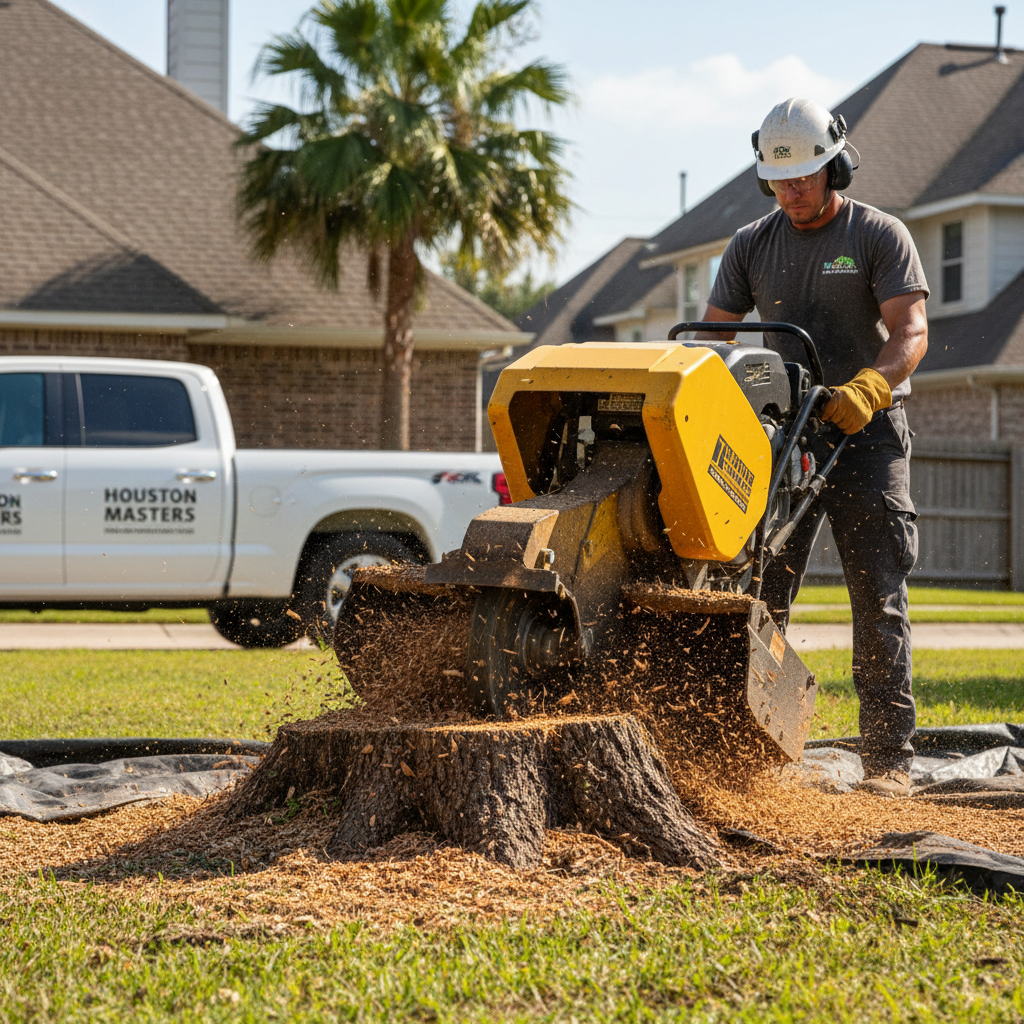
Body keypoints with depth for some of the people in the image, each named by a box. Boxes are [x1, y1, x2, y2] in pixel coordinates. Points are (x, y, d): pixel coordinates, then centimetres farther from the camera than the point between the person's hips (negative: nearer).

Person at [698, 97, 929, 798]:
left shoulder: (880, 236, -2)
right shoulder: (752, 246, 11)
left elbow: (911, 331, -12)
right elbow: (713, 335, 9)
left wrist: (866, 389, -31)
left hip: (869, 433, -4)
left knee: (879, 601, -4)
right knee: (759, 595, -2)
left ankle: (889, 758, -1)